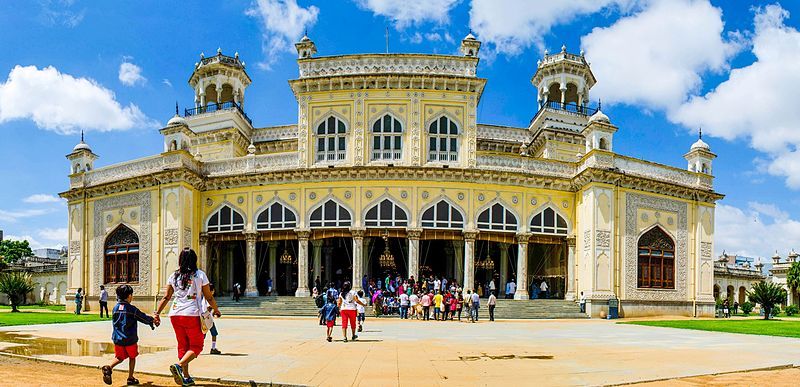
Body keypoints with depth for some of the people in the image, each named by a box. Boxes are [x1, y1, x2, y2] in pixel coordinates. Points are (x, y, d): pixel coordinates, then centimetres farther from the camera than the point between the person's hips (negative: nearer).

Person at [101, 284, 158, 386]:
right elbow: (143, 318, -4)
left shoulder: (115, 308, 5)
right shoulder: (132, 309, -12)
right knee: (132, 357, 13)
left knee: (120, 357, 15)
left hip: (117, 338, 4)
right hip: (130, 339, -4)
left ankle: (109, 367, -12)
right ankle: (130, 378, 16)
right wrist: (153, 321, 15)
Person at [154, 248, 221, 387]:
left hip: (175, 314, 5)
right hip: (192, 314, -4)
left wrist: (157, 313, 19)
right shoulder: (200, 275, -1)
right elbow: (209, 297, 4)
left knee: (183, 345, 15)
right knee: (196, 345, 7)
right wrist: (216, 310, 18)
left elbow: (166, 298, 10)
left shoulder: (174, 276, 9)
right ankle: (179, 365, -17)